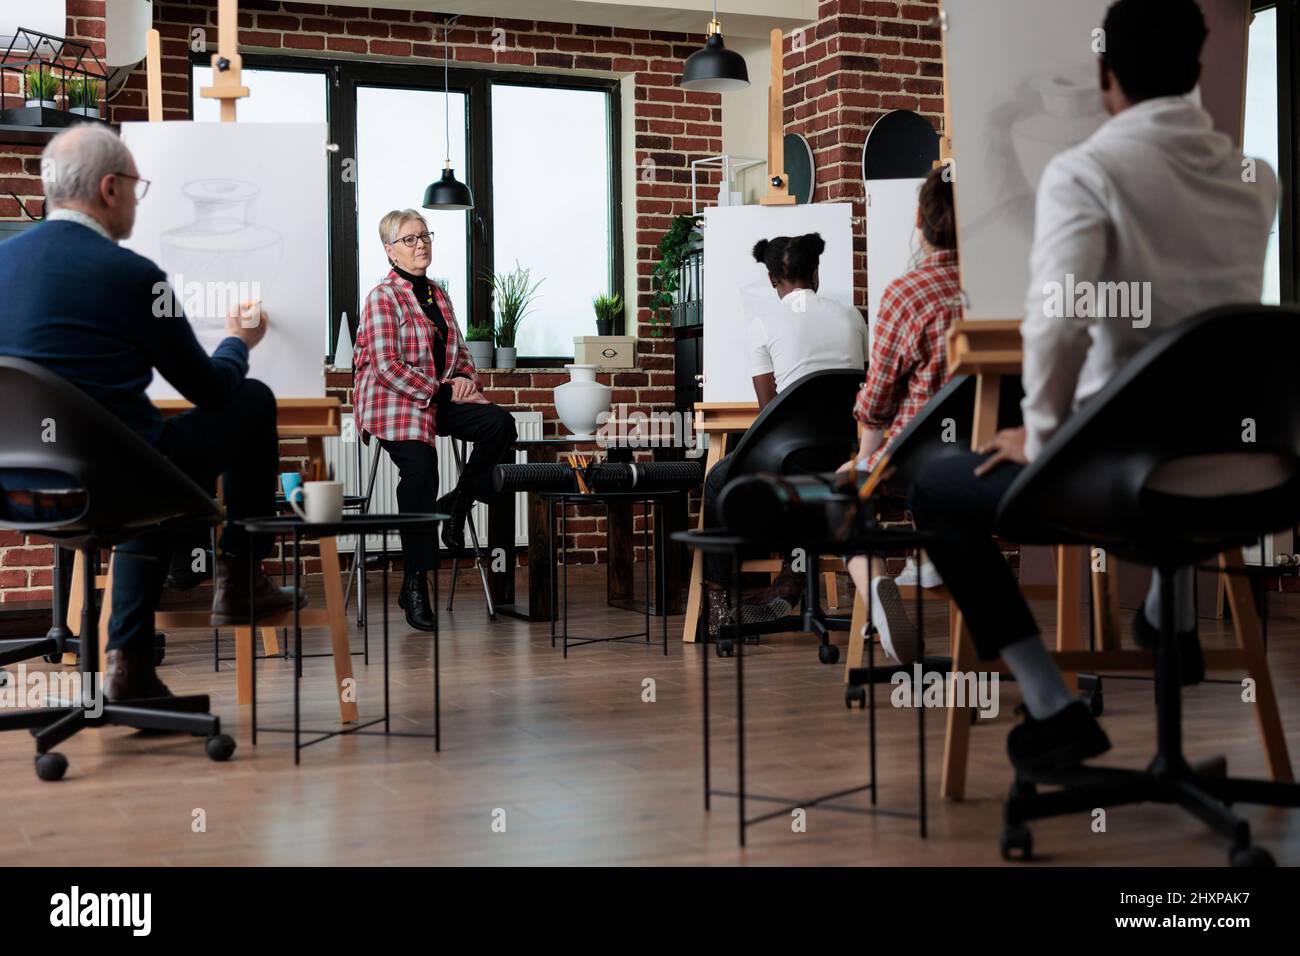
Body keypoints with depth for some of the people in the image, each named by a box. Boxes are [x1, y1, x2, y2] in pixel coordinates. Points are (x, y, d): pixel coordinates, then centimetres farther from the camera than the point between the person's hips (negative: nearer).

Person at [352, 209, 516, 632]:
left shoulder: (438, 295, 18)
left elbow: (459, 351, 23)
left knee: (500, 423, -22)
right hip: (393, 402, -6)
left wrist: (465, 378, 0)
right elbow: (388, 367, -14)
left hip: (440, 399, 6)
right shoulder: (382, 297, -6)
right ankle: (414, 584, -17)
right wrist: (442, 392, -15)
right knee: (419, 469, -29)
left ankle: (457, 502, 1)